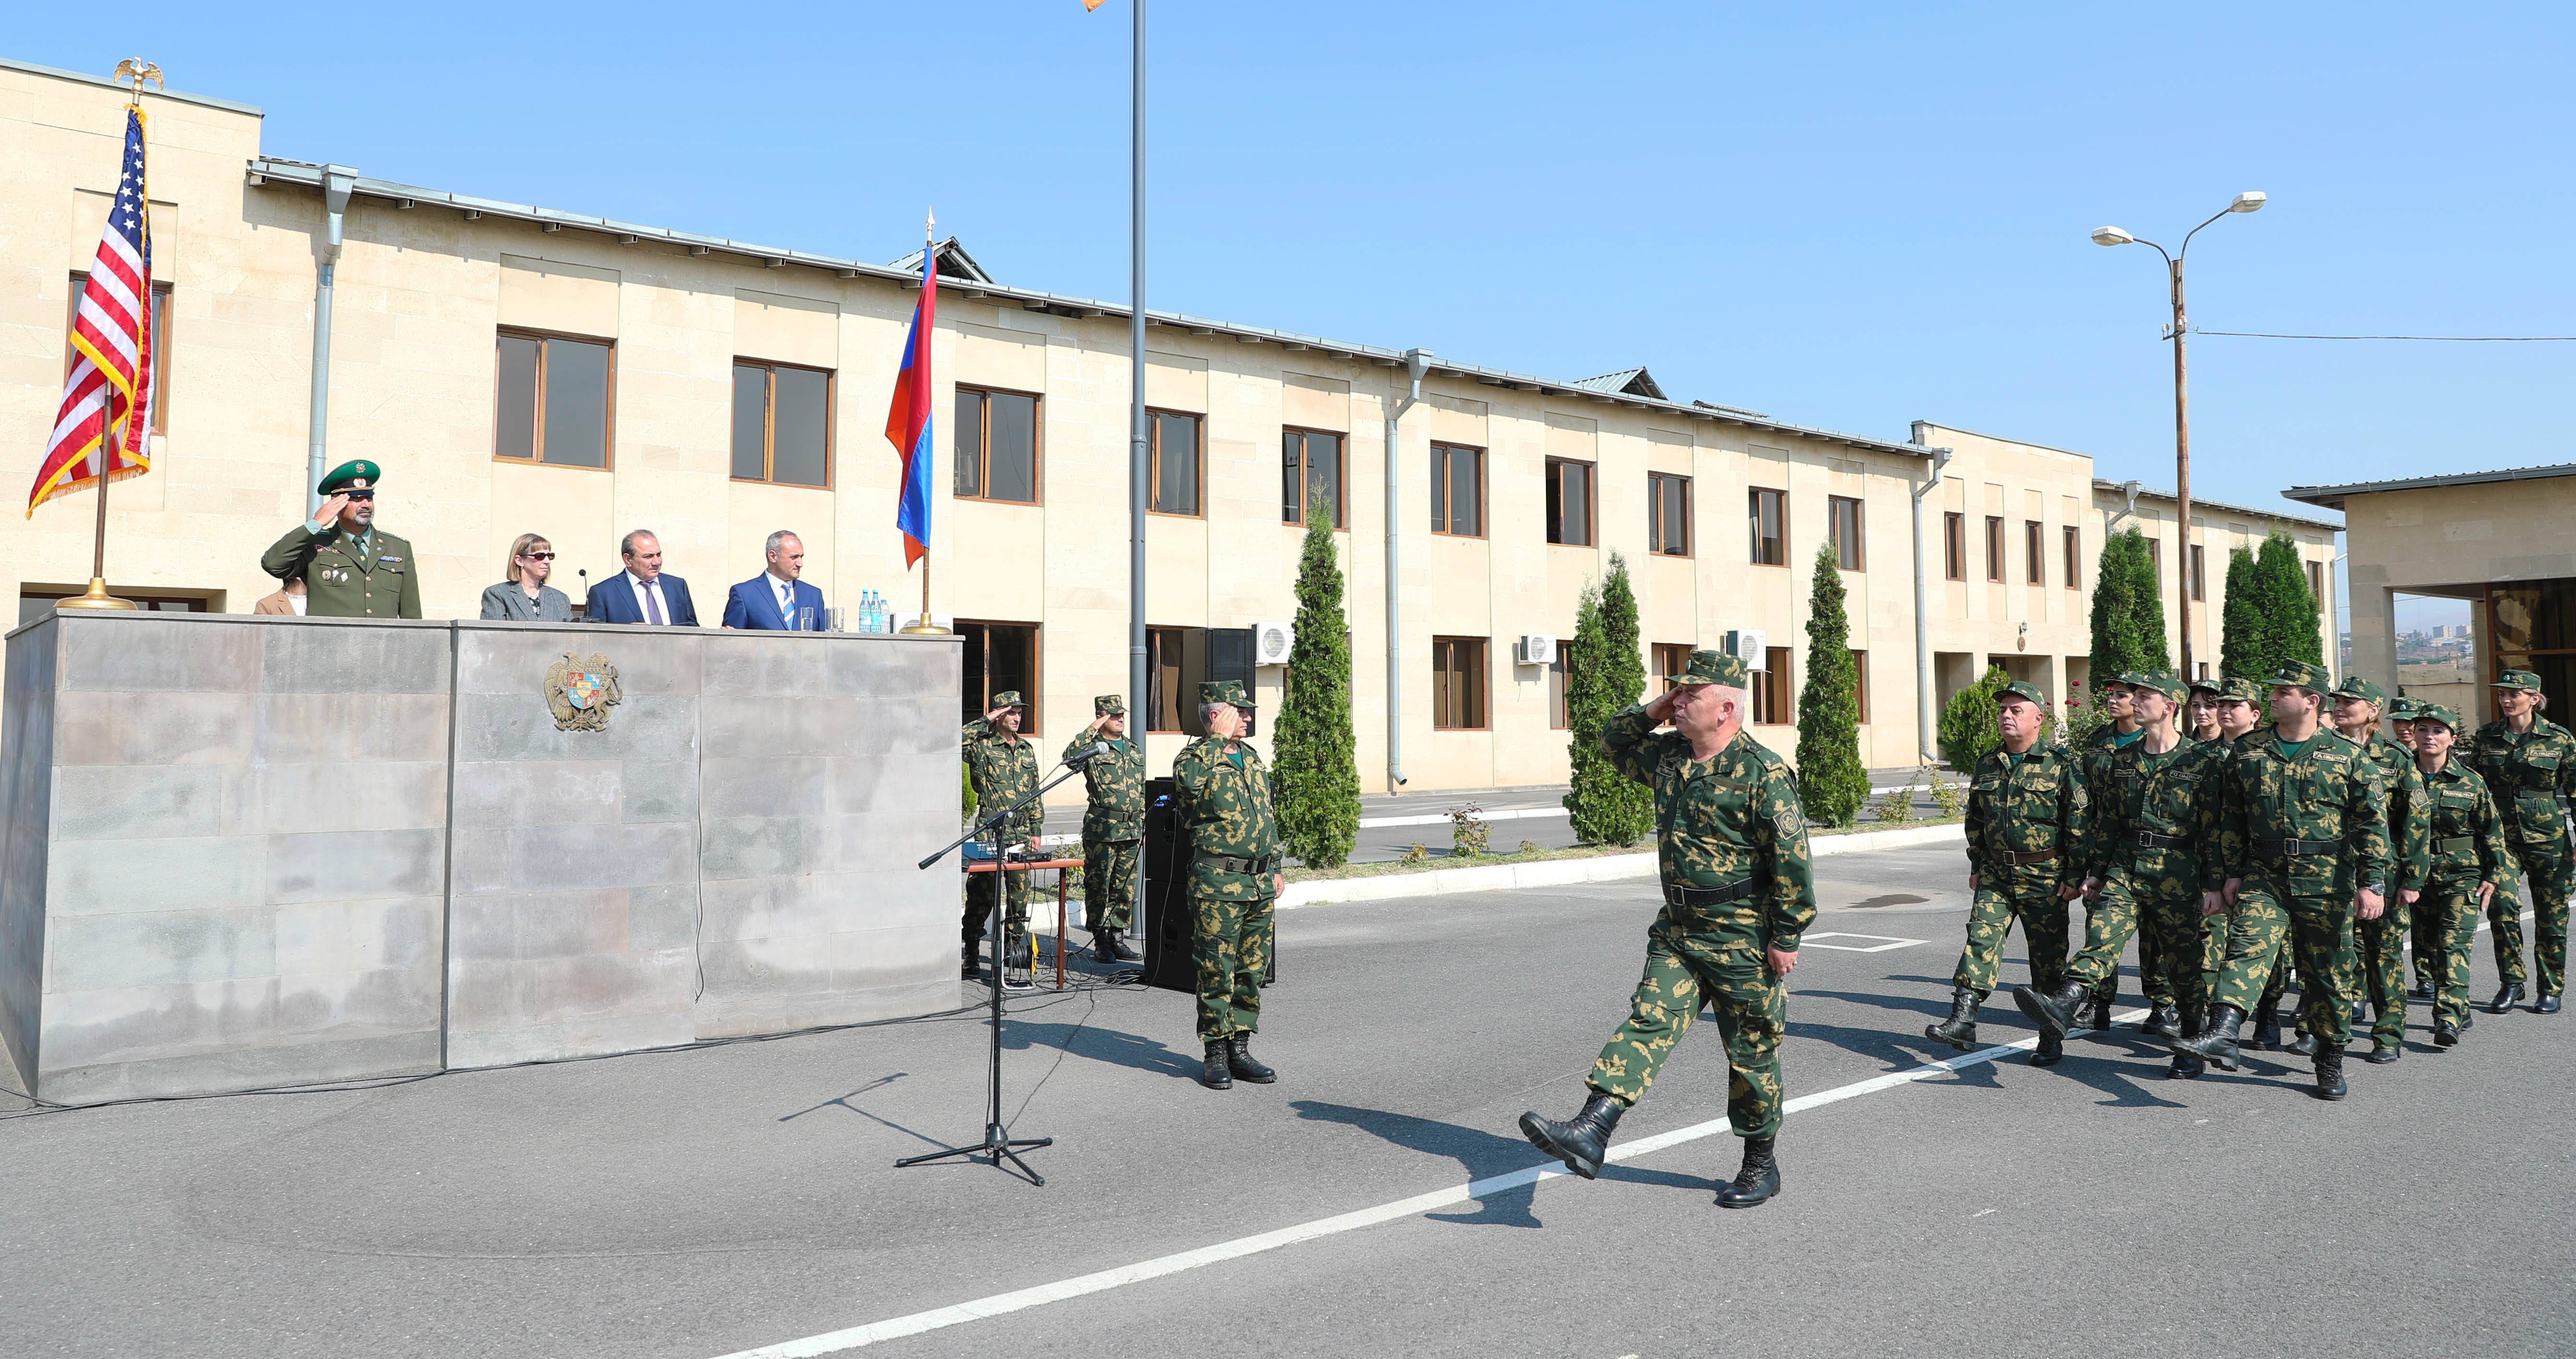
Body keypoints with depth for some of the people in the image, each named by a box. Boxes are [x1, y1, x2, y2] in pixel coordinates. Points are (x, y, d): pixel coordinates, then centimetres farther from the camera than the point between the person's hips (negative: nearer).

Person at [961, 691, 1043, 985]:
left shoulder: (1026, 749, 16)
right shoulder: (981, 744, -2)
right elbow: (956, 742, -24)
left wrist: (1035, 830, 15)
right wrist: (985, 721, -16)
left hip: (1021, 832, 5)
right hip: (991, 832, -5)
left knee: (1020, 893, 6)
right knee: (983, 893, -3)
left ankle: (1014, 949, 15)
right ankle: (970, 952, 8)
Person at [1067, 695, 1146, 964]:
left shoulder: (1136, 751, 16)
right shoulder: (1093, 747, -3)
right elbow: (1070, 756, -27)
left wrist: (1144, 825, 16)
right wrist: (1093, 729, -20)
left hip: (1131, 830, 6)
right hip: (1102, 830, -6)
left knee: (1125, 888, 9)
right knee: (1098, 886, -2)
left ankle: (1117, 939, 17)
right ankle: (1101, 941, 6)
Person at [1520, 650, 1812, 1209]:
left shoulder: (1763, 771, -16)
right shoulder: (1669, 755, 7)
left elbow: (1792, 859, -16)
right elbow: (1615, 743, 23)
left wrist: (1787, 937, -16)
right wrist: (1652, 711, 5)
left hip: (1743, 939, -6)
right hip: (1678, 931, 6)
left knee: (1752, 1054, 8)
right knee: (1649, 1021, -6)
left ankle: (1761, 1166, 25)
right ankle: (1590, 1132, -16)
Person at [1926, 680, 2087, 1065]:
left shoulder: (2062, 763, -7)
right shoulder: (1987, 765, 9)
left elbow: (2080, 823, -8)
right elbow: (1975, 820, 19)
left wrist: (2075, 875, -11)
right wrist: (1976, 867, 16)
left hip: (2045, 877, -4)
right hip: (1996, 874, 4)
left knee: (2048, 955, 4)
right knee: (1980, 939, -8)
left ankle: (2052, 1037, 16)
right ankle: (1962, 1022, -13)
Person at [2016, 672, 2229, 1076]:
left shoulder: (2202, 760, -4)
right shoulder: (2124, 759, 11)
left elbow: (2215, 828, -6)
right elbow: (2106, 819, 16)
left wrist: (2213, 885, -10)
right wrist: (2095, 870, 14)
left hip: (2177, 874, -4)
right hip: (2125, 867, 4)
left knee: (2188, 961, 6)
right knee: (2102, 934, -17)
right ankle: (2064, 1004, -33)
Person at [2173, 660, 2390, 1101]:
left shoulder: (2346, 756, 1)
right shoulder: (2249, 752, 8)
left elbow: (2372, 823, -1)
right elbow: (2233, 818, 14)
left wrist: (2372, 883, -7)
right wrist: (2233, 872, 9)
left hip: (2327, 881, -2)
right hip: (2264, 876, 2)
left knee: (2329, 971, 6)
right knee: (2247, 945, -18)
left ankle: (2330, 1061, 21)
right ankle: (2222, 1035, -32)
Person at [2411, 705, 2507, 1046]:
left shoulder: (2470, 781, -1)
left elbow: (2493, 830, 5)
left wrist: (2493, 876, 1)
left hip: (2461, 876, -2)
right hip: (2418, 875, 3)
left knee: (2454, 946, -13)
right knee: (2428, 949, 7)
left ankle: (2448, 1019, -19)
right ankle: (2460, 1012, 21)